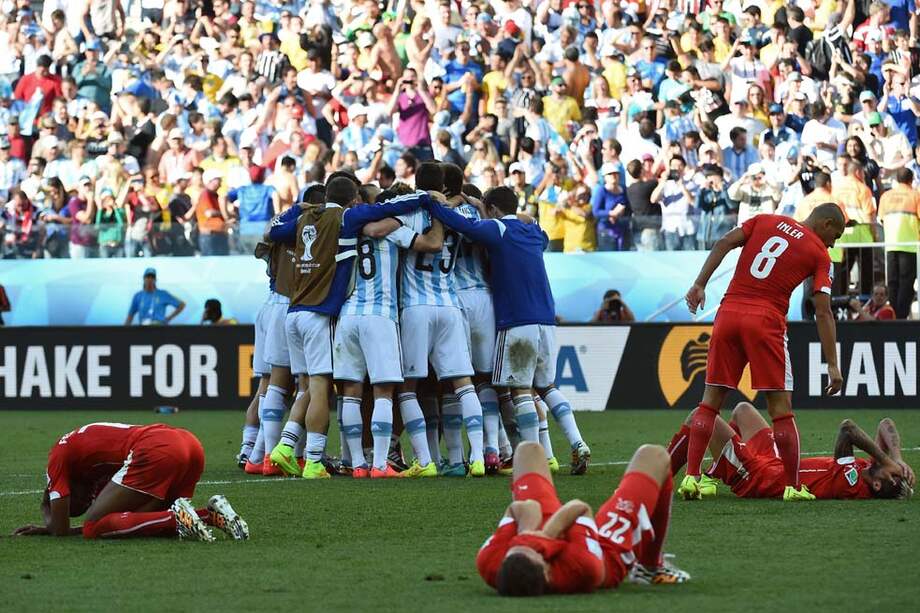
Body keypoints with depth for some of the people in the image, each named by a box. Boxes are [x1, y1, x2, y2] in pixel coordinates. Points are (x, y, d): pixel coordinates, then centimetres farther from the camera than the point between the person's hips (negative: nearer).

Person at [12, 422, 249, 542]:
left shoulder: (60, 452, 15)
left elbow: (61, 531, 12)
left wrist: (50, 523, 34)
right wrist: (51, 528, 39)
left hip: (156, 451, -8)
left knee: (93, 528, 0)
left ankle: (176, 517, -16)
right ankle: (210, 514, 3)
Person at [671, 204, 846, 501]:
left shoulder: (766, 221, 15)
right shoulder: (819, 254, 5)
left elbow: (724, 243, 2)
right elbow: (823, 313, 0)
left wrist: (700, 284, 1)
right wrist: (833, 366, 0)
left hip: (729, 313, 4)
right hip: (766, 321, -3)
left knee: (710, 401, 9)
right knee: (780, 407, 3)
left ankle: (691, 477, 1)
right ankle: (793, 486, 1)